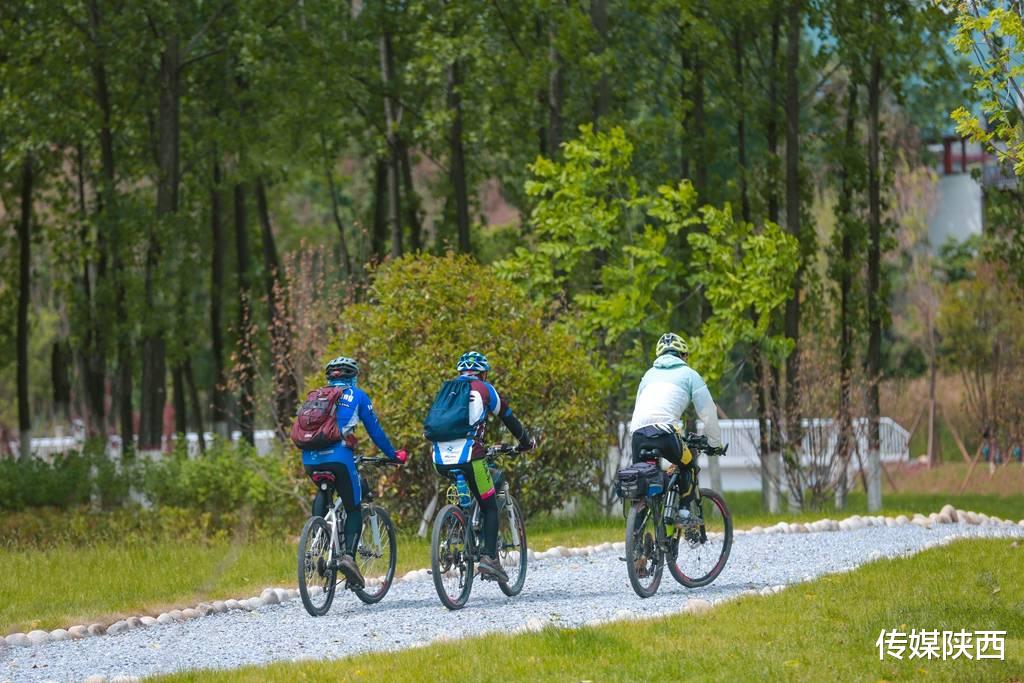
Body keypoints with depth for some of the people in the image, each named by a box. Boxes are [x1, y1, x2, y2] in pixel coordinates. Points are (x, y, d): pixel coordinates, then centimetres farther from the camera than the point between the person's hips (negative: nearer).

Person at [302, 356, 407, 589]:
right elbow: (375, 430, 14)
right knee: (353, 509, 8)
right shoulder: (357, 396, 13)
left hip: (310, 459, 4)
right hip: (338, 458, -4)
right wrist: (393, 455, 28)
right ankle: (348, 555, -15)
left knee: (323, 493, 34)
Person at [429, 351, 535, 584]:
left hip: (441, 460, 4)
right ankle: (489, 557, -8)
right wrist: (527, 441, 36)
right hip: (468, 458, -4)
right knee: (490, 508, 7)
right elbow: (508, 418, 19)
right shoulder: (484, 389, 11)